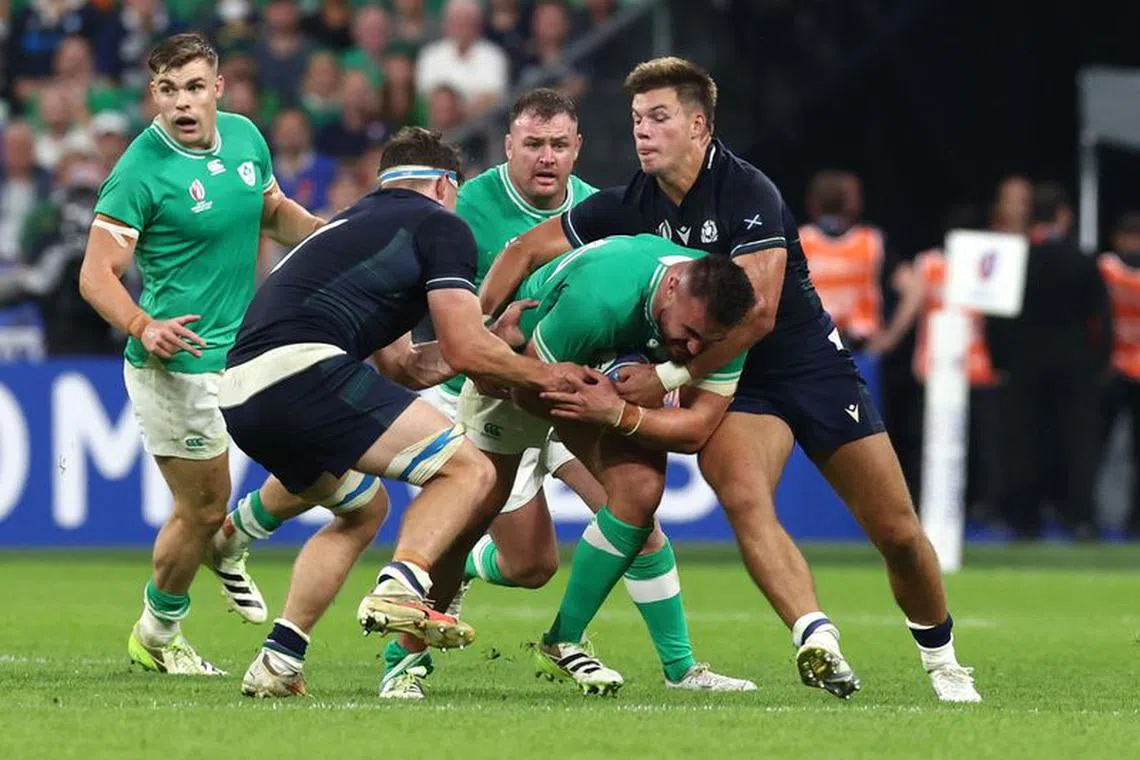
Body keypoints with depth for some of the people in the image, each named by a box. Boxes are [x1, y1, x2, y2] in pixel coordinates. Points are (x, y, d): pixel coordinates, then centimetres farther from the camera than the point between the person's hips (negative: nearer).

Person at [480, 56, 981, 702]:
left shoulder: (747, 193, -20)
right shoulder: (630, 207, -5)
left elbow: (757, 313, -27)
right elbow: (527, 250, 4)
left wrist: (669, 377, -27)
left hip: (811, 360, -3)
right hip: (730, 381, 3)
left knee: (898, 533, -1)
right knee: (743, 497, -31)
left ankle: (941, 658, 22)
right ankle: (816, 639, -40)